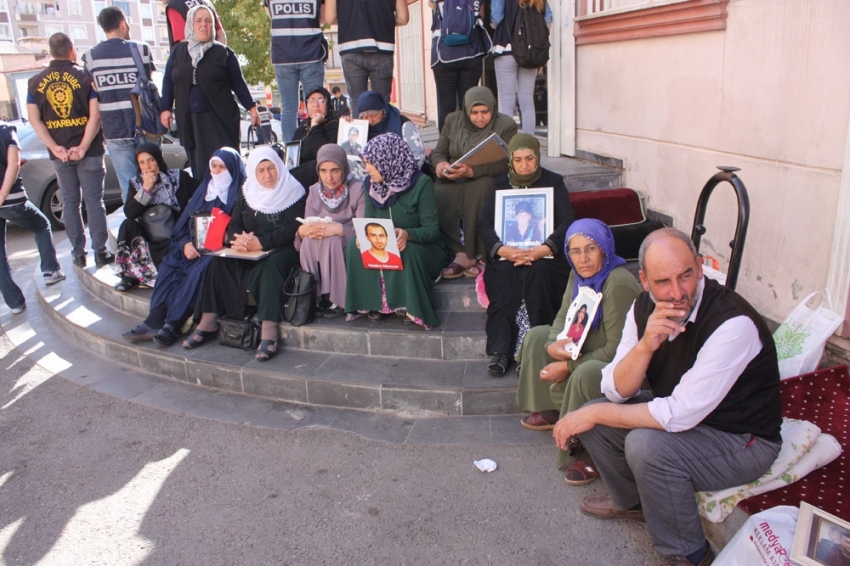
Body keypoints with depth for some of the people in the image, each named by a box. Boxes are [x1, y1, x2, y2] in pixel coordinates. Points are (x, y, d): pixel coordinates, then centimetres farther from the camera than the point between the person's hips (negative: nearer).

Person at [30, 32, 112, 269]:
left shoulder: (35, 82, 5)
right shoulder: (85, 77, -4)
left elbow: (34, 119, -2)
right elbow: (95, 115, -12)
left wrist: (54, 147, -8)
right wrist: (84, 146, -15)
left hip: (59, 152, 3)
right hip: (87, 151, -3)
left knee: (70, 202, 11)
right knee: (94, 201, 2)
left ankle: (78, 254, 14)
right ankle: (100, 252, 2)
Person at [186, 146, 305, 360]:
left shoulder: (293, 192, -3)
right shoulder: (248, 193, 13)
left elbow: (290, 230, -15)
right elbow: (234, 224, 7)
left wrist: (260, 243, -25)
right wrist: (237, 239, -18)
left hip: (283, 249, -5)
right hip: (249, 252, 5)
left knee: (271, 264, -37)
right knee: (219, 261, -18)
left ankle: (269, 333, -43)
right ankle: (208, 323, -16)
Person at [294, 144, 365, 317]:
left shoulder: (358, 189, -9)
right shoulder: (314, 192, 4)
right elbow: (308, 225, 0)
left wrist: (338, 229, -33)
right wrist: (302, 230, -25)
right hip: (317, 251, 3)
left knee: (332, 240, -33)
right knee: (309, 241, -28)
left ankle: (336, 300, -23)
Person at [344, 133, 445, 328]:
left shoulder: (421, 183, -17)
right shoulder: (371, 184, -1)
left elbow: (432, 229, -19)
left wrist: (408, 234, -41)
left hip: (421, 248, -5)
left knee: (405, 253, -38)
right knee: (354, 244, -23)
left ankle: (410, 307, -17)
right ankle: (375, 303, -11)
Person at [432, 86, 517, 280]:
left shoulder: (505, 125, -3)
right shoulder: (453, 121, 11)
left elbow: (504, 164, -13)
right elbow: (438, 152, 12)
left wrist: (471, 170, -29)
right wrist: (440, 164, -15)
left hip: (487, 179, -3)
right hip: (453, 182, 3)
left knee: (476, 194, -38)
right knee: (437, 196, -30)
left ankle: (473, 255, -29)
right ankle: (461, 254, -26)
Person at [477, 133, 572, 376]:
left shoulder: (553, 182, 9)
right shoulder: (501, 184, 13)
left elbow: (567, 222, -4)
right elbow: (484, 223, 1)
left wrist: (542, 250, -24)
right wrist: (503, 250, -21)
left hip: (545, 254, -1)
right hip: (508, 253, 1)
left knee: (539, 272, -35)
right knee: (505, 273, -32)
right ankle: (500, 351, -34)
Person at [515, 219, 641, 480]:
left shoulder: (618, 283, -28)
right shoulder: (579, 275, -3)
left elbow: (616, 350, -28)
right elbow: (563, 316, 4)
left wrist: (567, 366, -22)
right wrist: (553, 345, -19)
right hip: (585, 351, 9)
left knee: (584, 375, -37)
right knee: (537, 336, 9)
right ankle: (553, 410, 19)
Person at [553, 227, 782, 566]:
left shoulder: (733, 322, -30)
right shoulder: (644, 307, -9)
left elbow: (679, 415, -31)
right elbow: (616, 391, -10)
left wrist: (595, 413, -23)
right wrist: (645, 345, -29)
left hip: (742, 439, -7)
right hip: (679, 415, 7)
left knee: (646, 445, -30)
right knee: (594, 418, -4)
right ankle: (631, 501, 24)